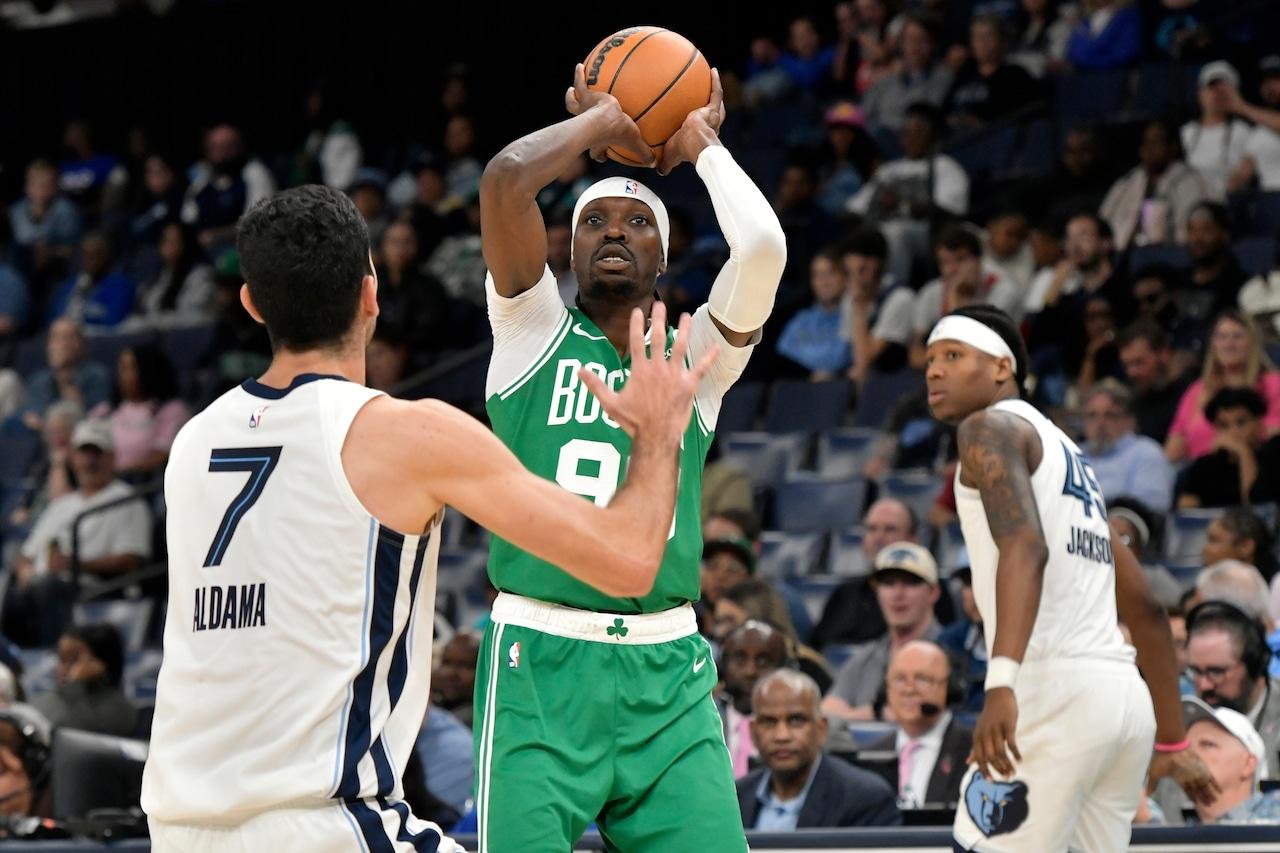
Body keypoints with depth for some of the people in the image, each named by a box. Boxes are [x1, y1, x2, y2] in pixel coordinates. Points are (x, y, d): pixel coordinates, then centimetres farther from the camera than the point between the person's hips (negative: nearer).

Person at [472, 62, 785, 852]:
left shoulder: (697, 357, 11)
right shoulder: (535, 330, 6)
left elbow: (763, 245, -8)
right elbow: (506, 179, -10)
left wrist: (701, 142, 7)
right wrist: (599, 123, 6)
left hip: (666, 672, 2)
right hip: (541, 664, -2)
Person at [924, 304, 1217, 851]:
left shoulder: (991, 427, 1)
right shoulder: (1068, 453, 27)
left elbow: (1025, 546, -19)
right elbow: (1146, 609, 29)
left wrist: (1002, 682, -32)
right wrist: (1173, 741, 33)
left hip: (1056, 689, -9)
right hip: (1127, 699, 9)